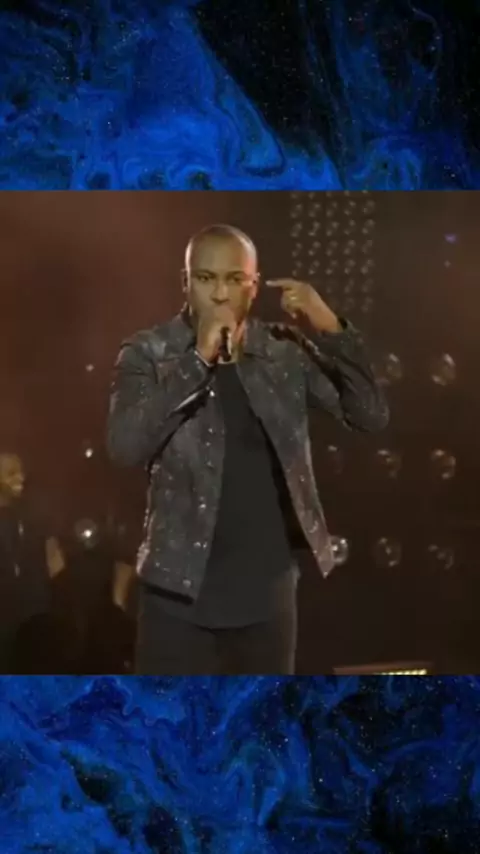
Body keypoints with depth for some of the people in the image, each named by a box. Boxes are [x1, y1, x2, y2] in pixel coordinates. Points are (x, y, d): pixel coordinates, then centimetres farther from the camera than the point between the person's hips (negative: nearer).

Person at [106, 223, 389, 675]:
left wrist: (331, 329, -16)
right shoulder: (148, 354, -6)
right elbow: (124, 446, -21)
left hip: (268, 589, 3)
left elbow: (372, 414, -4)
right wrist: (197, 359, -24)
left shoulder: (287, 351, 1)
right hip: (180, 589, -2)